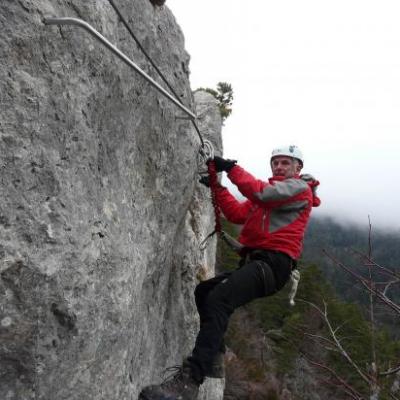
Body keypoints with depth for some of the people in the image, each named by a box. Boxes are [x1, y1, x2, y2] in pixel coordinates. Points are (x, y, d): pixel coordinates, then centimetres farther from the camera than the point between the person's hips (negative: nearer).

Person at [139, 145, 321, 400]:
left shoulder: (299, 187, 2)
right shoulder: (272, 192, 29)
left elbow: (260, 192, -16)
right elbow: (238, 214, 21)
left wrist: (231, 167, -9)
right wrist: (218, 187, 12)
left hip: (274, 264, -10)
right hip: (256, 263, 10)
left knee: (219, 299, -28)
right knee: (203, 291, 16)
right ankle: (214, 358, 13)